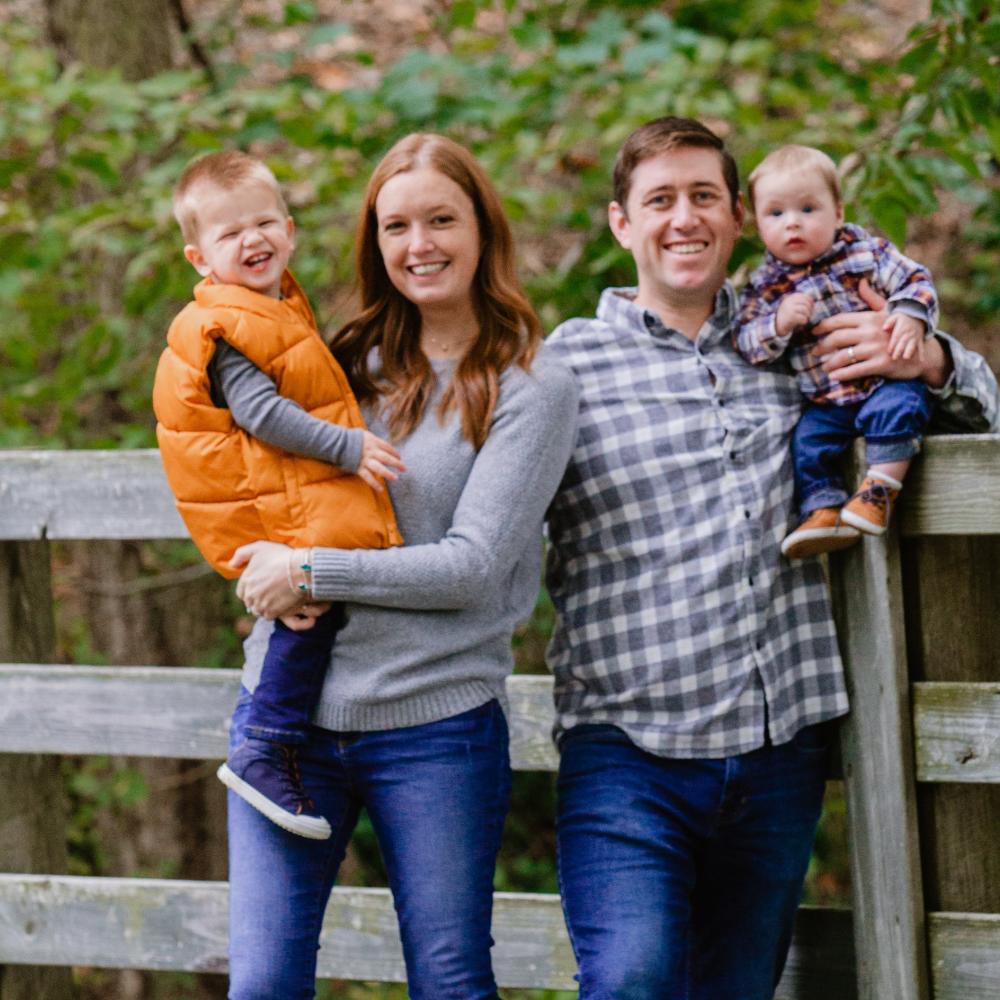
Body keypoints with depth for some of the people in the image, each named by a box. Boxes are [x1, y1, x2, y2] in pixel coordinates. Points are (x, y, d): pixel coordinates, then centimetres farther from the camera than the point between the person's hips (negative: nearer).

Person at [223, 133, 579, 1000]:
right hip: (288, 705, 4)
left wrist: (312, 573, -12)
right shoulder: (351, 362, 12)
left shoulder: (532, 387, -3)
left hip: (434, 725, -4)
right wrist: (272, 575, -2)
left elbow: (474, 565, -10)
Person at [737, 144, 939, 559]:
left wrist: (911, 316, -21)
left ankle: (880, 487, -19)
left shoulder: (866, 251, 0)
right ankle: (822, 510, -14)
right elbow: (746, 345, -4)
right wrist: (779, 324, -23)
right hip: (824, 402, 2)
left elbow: (914, 281, 0)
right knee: (805, 438, -20)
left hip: (885, 380, -2)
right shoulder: (764, 287, 1)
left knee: (898, 404, -29)